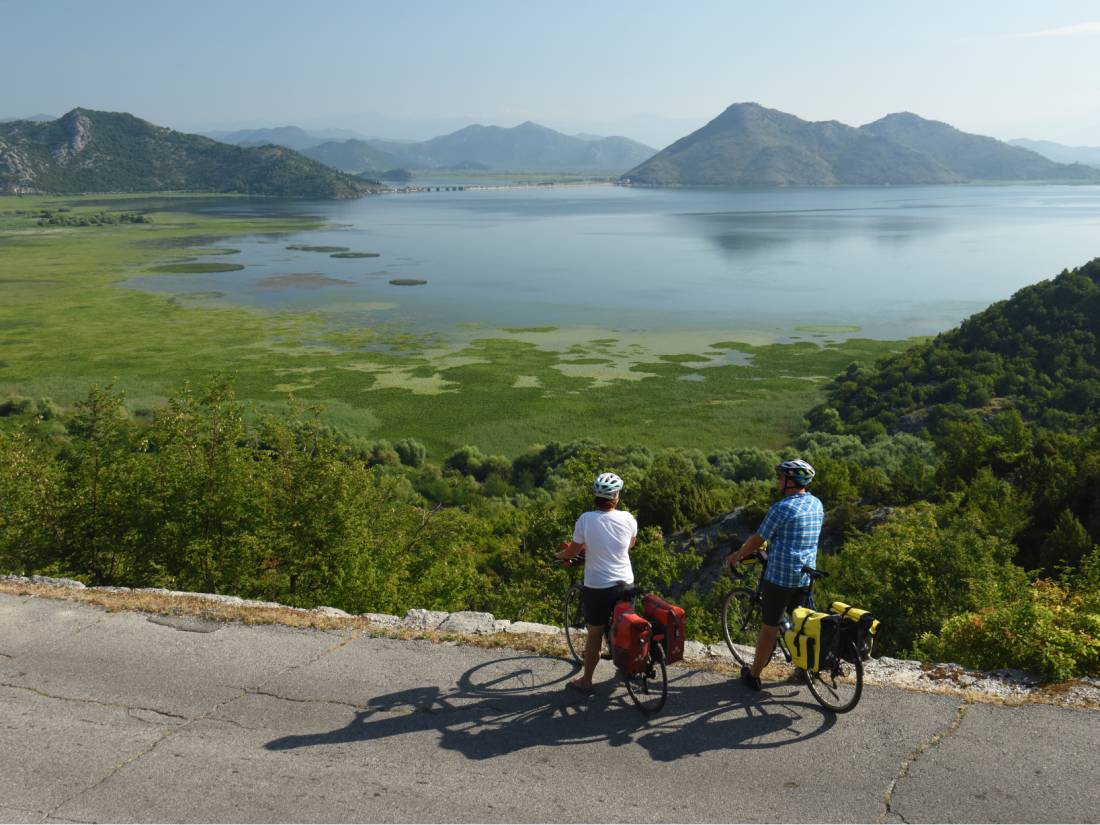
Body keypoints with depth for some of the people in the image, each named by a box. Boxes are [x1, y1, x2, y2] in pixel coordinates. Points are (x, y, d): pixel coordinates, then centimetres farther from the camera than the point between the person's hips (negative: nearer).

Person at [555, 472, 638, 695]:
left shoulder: (586, 519, -17)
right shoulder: (627, 518, -8)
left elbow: (573, 551, -6)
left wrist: (559, 555, 15)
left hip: (597, 587, -3)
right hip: (625, 584, 3)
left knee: (594, 635, 10)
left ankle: (586, 681, 21)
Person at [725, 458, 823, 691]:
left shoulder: (782, 508, -17)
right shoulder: (817, 505, 6)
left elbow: (757, 540, -10)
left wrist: (736, 556, 6)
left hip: (780, 575, -6)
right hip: (806, 575, 7)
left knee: (769, 626, 3)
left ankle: (753, 675, 14)